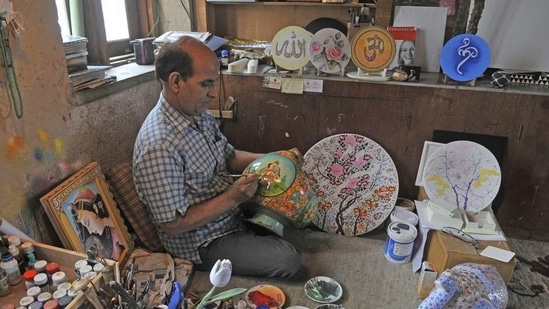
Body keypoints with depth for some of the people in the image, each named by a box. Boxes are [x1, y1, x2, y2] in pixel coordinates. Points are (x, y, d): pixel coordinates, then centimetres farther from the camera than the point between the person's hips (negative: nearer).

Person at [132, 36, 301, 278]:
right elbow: (173, 225, -26)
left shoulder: (199, 115, -3)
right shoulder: (158, 145, -30)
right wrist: (231, 198, -26)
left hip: (232, 212, 9)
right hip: (202, 243, -8)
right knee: (288, 260, -18)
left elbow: (228, 156, 11)